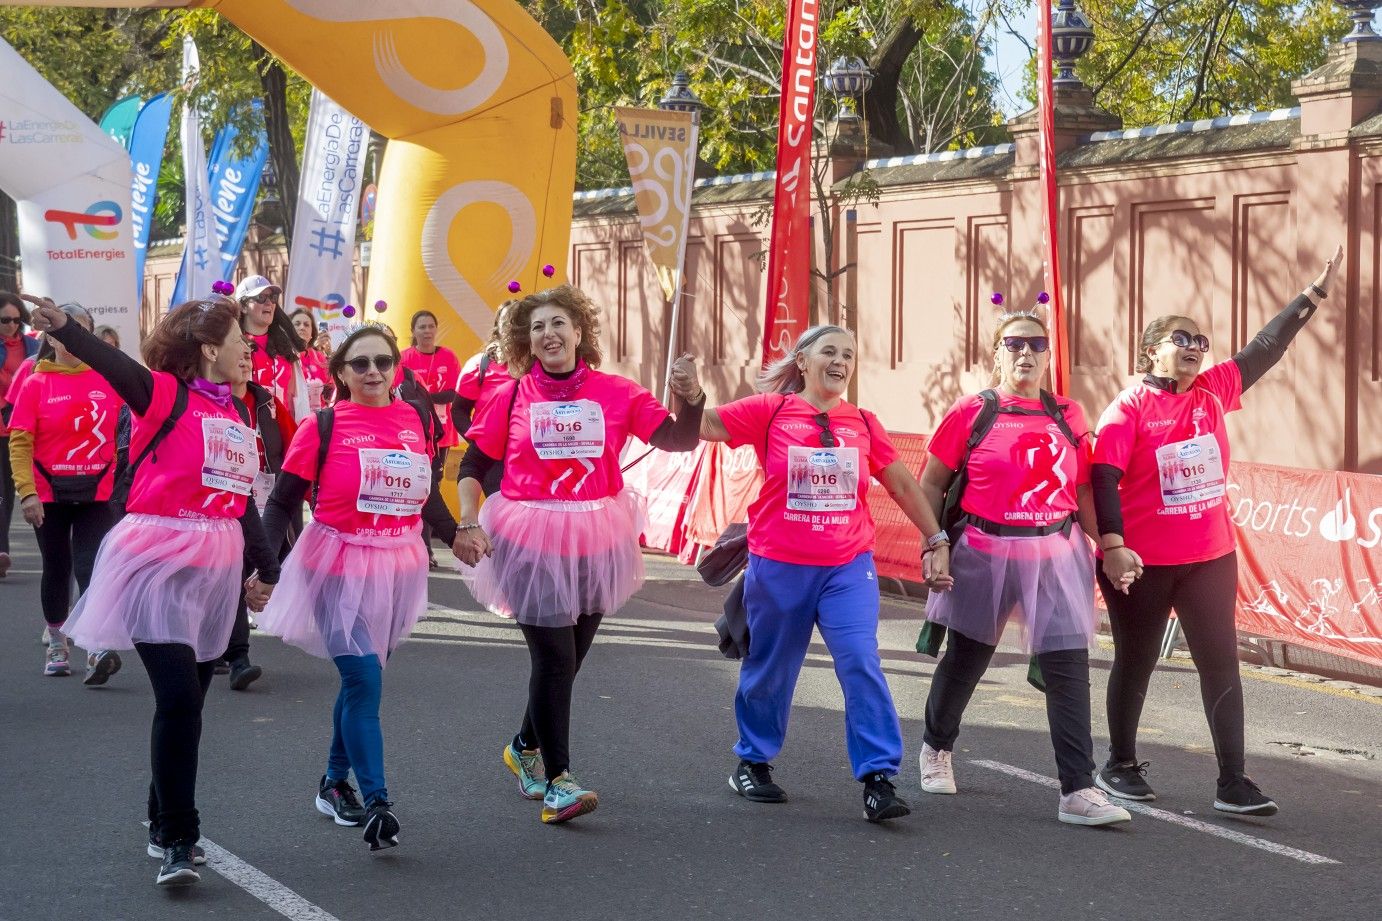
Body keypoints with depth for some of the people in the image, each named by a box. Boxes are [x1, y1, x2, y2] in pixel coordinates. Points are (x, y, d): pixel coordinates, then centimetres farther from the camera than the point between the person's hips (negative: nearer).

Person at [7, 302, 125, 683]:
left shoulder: (109, 380, -1)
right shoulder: (35, 385, -5)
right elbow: (19, 443, -7)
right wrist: (27, 492, -16)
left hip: (97, 493, 0)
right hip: (49, 494, 0)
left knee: (91, 567, -12)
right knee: (57, 569, 13)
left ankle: (99, 649, -21)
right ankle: (57, 645, 28)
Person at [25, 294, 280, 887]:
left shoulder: (233, 418, 13)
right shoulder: (167, 395, -8)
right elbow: (118, 368, -28)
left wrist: (267, 571, 27)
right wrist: (63, 329, -47)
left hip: (215, 569, 7)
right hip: (159, 562, -7)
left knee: (189, 700, 12)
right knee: (178, 698, -15)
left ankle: (165, 824, 26)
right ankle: (178, 841, -8)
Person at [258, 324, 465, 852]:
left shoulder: (418, 419, 4)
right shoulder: (324, 427, -8)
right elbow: (284, 501, -5)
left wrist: (455, 535, 15)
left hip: (397, 568, 4)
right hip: (338, 566, -4)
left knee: (361, 678, 15)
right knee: (364, 681, -14)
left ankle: (335, 783, 33)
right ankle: (377, 804, -13)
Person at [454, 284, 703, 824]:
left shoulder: (615, 393, -1)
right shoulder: (511, 397, -2)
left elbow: (679, 440, -4)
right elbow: (472, 466, 4)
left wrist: (691, 398, -22)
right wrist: (468, 523, -9)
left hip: (595, 542, 3)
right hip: (530, 541, -3)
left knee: (569, 658, 14)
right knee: (554, 657, -8)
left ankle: (526, 748, 38)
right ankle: (556, 782, -2)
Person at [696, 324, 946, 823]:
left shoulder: (863, 423, 4)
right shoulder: (769, 411, -4)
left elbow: (903, 486, 11)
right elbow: (702, 425, -5)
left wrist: (936, 540, 10)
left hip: (848, 567, 1)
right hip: (779, 567, -1)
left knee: (862, 663, -13)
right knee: (770, 668, 13)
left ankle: (878, 779, -12)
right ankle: (753, 762, 34)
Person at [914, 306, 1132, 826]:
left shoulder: (1067, 417, 6)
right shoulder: (972, 412, -1)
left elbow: (1083, 491, 10)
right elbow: (931, 485, 2)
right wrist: (935, 544, -6)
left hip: (1056, 555, 2)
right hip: (984, 555, -1)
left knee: (1069, 667, -8)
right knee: (965, 659, 14)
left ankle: (1078, 792, -7)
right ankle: (937, 749, 41)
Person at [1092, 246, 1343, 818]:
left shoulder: (1213, 392, 5)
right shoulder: (1129, 407, -11)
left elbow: (1267, 347, 7)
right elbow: (1104, 476, -16)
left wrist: (1316, 293, 4)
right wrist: (1112, 546, -25)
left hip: (1211, 557, 5)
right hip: (1142, 562, -5)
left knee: (1221, 663, 2)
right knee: (1135, 663, 10)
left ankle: (1233, 784, 5)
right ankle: (1120, 767, 27)